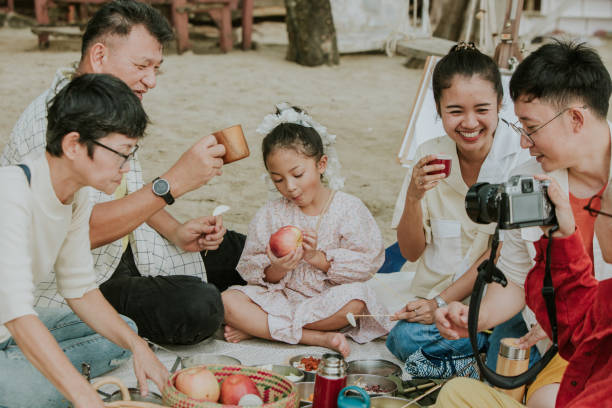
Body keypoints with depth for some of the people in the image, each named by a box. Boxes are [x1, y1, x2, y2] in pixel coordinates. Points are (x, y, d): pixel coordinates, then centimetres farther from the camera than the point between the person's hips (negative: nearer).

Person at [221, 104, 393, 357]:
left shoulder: (348, 208, -3)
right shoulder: (269, 215, 2)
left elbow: (367, 263, -8)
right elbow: (250, 269, 0)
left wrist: (318, 258, -20)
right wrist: (275, 270, -22)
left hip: (326, 302, -1)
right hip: (280, 297, 2)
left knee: (354, 299, -35)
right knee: (227, 301, -24)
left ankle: (257, 328, -22)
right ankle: (319, 338, -26)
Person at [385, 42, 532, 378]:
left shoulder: (522, 159, -10)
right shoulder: (429, 158, 0)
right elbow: (411, 252, 3)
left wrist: (443, 301, -14)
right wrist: (413, 197, -16)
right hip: (435, 294, 4)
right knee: (406, 339, -27)